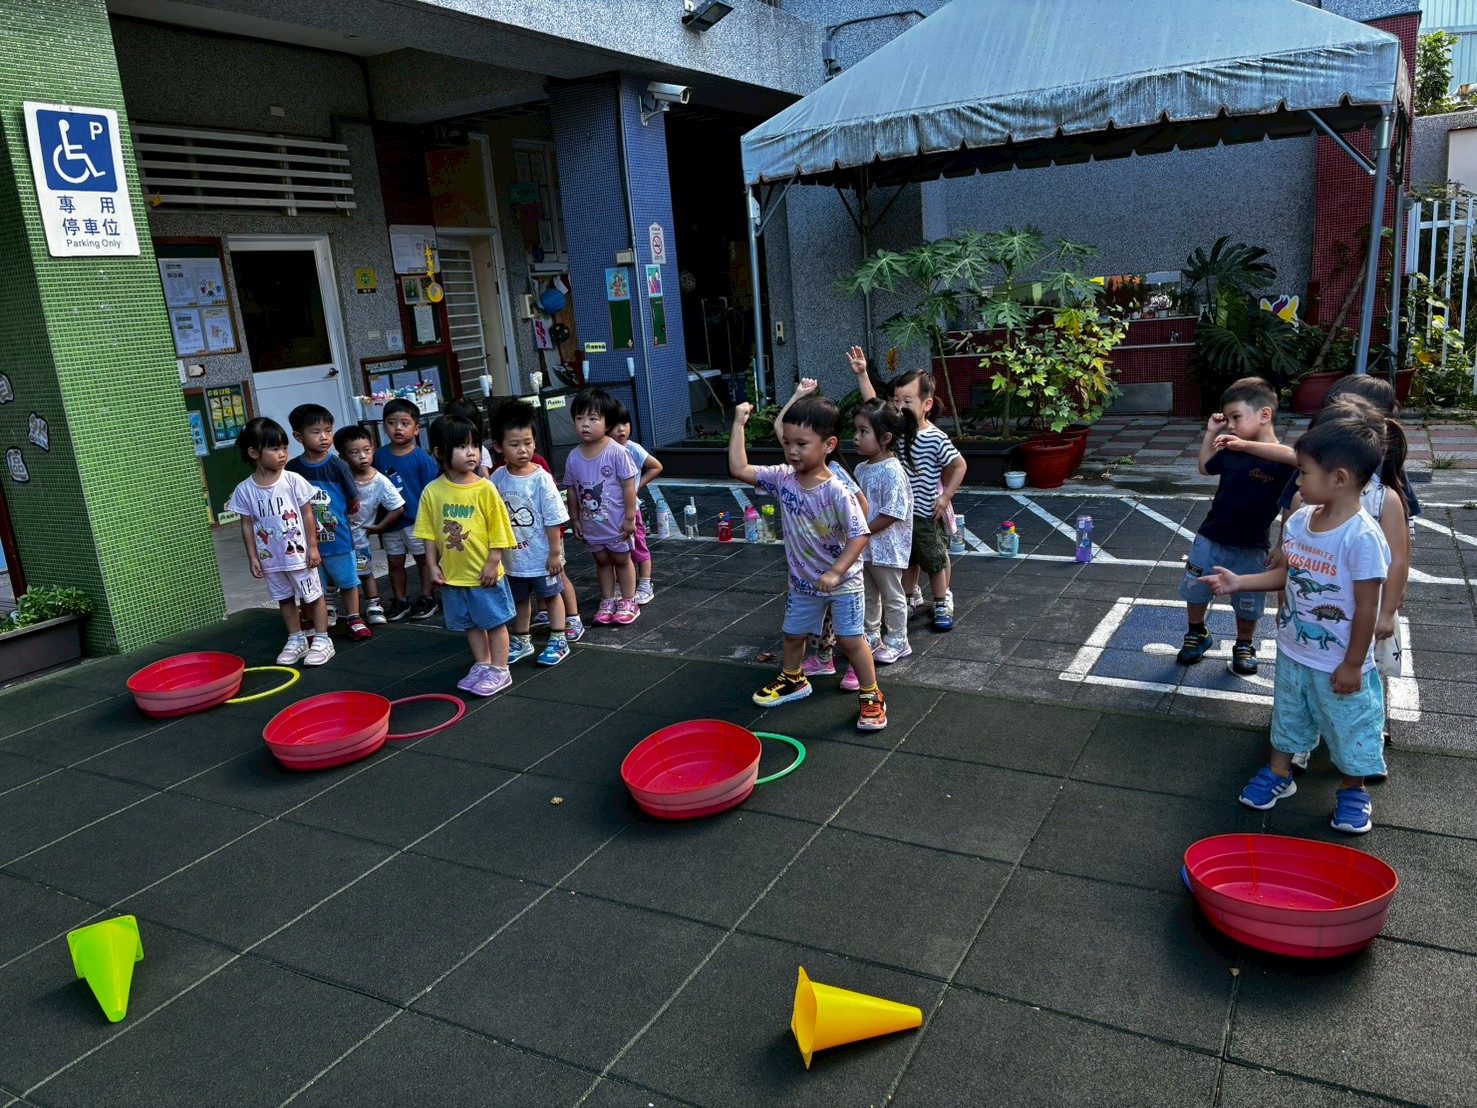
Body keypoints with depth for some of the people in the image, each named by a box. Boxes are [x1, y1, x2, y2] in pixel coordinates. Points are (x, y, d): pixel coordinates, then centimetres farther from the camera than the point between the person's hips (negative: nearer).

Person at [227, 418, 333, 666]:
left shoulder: (293, 481, -10)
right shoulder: (245, 490, -6)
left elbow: (307, 514, -6)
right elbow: (247, 525, 1)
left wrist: (312, 547, -8)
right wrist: (253, 557, 0)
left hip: (298, 554, -2)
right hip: (271, 559, 3)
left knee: (312, 596, 6)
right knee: (284, 599, 16)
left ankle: (322, 640, 17)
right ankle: (296, 640, 30)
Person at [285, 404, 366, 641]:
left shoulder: (338, 465, -11)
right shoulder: (292, 468, -5)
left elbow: (354, 500, -4)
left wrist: (338, 517, 4)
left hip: (338, 538, -1)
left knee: (347, 581, 13)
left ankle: (355, 620, 29)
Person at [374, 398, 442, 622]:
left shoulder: (422, 458, -12)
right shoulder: (379, 456, -1)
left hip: (417, 520, -4)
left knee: (423, 559, 8)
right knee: (395, 562, 13)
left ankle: (427, 599, 21)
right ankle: (399, 601, 26)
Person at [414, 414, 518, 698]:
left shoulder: (484, 488, -12)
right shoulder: (433, 491, -4)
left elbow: (498, 529, -9)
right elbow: (429, 532, 2)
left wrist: (492, 563, -11)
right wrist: (432, 565, -1)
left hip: (484, 573, -3)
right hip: (453, 574, 4)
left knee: (495, 621, 8)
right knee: (470, 623, 17)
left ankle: (499, 669, 21)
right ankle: (482, 664, 33)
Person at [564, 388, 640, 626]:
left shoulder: (617, 452, -19)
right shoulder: (573, 457, -6)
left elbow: (628, 486, -15)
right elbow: (572, 490, 4)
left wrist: (629, 518, -15)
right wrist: (575, 519, 5)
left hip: (617, 523, -4)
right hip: (590, 524, 4)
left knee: (621, 560, 12)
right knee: (602, 561, 18)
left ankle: (628, 602, 24)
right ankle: (607, 601, 30)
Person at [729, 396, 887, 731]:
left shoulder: (836, 491, -27)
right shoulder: (782, 478, -12)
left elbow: (860, 535, -28)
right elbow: (739, 469, -13)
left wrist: (835, 572, -36)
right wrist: (738, 424, -13)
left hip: (842, 581, -6)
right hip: (802, 581, 6)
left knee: (850, 639, 0)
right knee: (793, 633, 22)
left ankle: (871, 696, 19)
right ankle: (794, 680, 48)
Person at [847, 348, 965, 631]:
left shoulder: (936, 439, -19)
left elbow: (959, 465, -9)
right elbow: (873, 405, -2)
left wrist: (946, 496, -11)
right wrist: (862, 374, -9)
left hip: (927, 515, -4)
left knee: (935, 562, 14)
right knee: (907, 562, 19)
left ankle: (942, 604, 31)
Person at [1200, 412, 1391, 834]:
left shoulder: (1362, 537, -27)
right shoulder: (1300, 520, -6)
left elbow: (1367, 606, -21)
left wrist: (1353, 664, -16)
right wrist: (1238, 582, -3)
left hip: (1338, 664, -6)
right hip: (1293, 651, 6)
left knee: (1348, 725, 15)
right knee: (1287, 715, 24)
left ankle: (1354, 790, 38)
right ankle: (1278, 773, 43)